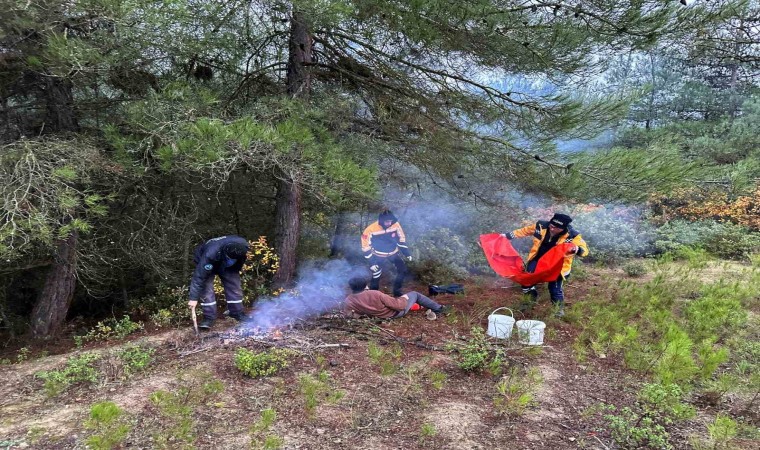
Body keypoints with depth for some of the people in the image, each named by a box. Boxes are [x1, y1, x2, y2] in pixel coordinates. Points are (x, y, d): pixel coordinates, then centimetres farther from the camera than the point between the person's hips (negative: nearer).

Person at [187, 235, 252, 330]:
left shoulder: (243, 246, -33)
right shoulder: (210, 254, -46)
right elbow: (199, 276, -42)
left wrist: (237, 270, 7)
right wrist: (194, 298, -41)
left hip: (227, 266, 4)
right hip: (205, 263, -4)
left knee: (235, 286, -2)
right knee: (206, 289, -16)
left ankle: (237, 313, 12)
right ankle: (209, 318, -6)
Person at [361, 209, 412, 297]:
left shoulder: (395, 225, -16)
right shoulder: (371, 229, -26)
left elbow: (401, 239, 1)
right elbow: (366, 247, -17)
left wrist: (407, 253, 2)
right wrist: (371, 262, -18)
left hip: (394, 253, 4)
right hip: (379, 256, -4)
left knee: (403, 270, 3)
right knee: (376, 276, -5)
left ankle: (397, 292, 22)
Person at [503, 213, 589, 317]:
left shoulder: (572, 235, -26)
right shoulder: (541, 226, -17)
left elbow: (584, 249, -22)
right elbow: (525, 231, 0)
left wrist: (577, 249, -47)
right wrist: (508, 236, 6)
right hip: (538, 260, 3)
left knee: (555, 288, -4)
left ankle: (559, 307, 27)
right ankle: (531, 300, 39)